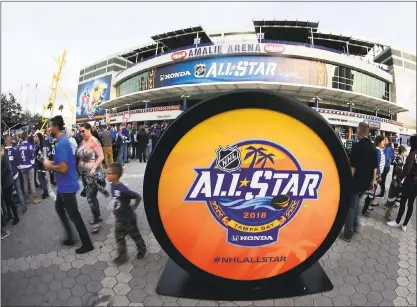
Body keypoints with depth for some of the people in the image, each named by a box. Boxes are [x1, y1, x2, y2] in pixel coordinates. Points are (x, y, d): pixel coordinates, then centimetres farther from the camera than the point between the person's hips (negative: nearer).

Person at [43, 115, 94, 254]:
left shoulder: (62, 143, -24)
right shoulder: (63, 140, 8)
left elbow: (63, 168, -28)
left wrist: (49, 166, -11)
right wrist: (52, 163, 7)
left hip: (67, 186, -10)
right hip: (63, 185, 10)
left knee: (74, 215, 1)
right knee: (59, 208, 25)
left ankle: (87, 244, 15)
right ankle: (70, 236, 37)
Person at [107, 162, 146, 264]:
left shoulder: (123, 189, -31)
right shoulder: (112, 185, -6)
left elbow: (138, 197, -25)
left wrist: (133, 208, -13)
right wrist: (115, 209, 10)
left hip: (128, 219, -7)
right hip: (119, 219, 7)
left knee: (135, 236, 15)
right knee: (119, 238, 16)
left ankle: (142, 249, 39)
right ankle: (122, 256, 32)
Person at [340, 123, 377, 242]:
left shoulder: (357, 146, -19)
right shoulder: (373, 148, 5)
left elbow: (353, 167, -21)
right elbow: (375, 167, 11)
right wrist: (372, 180, 21)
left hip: (356, 181, -7)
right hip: (366, 182, 7)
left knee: (350, 206, 4)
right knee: (356, 203, 25)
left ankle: (348, 233, 11)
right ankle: (355, 226, 32)